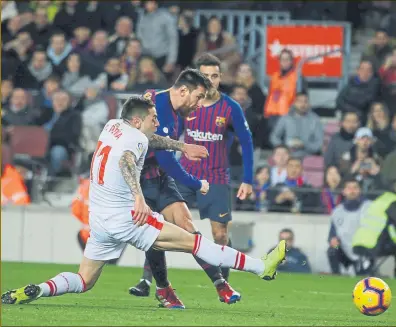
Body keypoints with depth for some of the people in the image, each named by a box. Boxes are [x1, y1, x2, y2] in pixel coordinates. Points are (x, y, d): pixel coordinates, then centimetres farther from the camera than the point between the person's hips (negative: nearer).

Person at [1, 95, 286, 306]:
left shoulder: (112, 126, 16)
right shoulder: (135, 138, -9)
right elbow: (125, 160, -31)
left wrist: (182, 147, 41)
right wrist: (139, 196, -45)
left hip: (99, 219, 8)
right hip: (124, 216, -8)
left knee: (84, 281, 12)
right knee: (193, 242, -8)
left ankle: (36, 290, -14)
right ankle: (262, 267, -10)